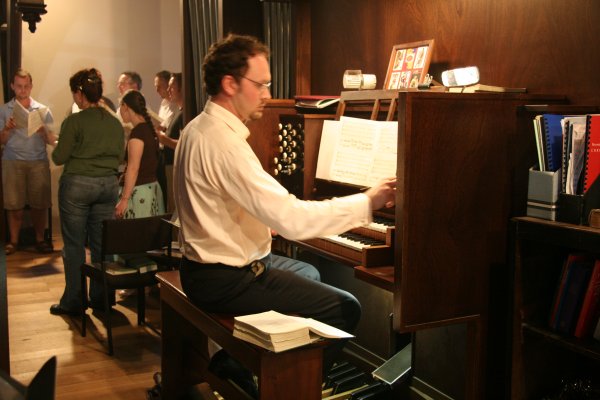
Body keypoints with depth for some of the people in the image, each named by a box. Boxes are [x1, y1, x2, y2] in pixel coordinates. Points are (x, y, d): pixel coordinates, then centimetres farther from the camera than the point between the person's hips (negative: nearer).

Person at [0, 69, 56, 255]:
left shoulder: (43, 110, 8)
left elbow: (52, 141, 4)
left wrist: (44, 132, -16)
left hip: (39, 161, 0)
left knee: (40, 204, -2)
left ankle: (40, 239, 9)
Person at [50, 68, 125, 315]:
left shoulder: (74, 122, -12)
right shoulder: (115, 122, 3)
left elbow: (59, 158, -8)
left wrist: (66, 147, 12)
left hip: (77, 184, -5)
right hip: (108, 184, 5)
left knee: (74, 244, 4)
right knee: (100, 243, 12)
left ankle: (73, 301, 10)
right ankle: (100, 297, 18)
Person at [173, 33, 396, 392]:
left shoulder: (199, 129, 7)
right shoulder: (223, 143, -25)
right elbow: (292, 219, -29)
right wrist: (368, 201, -21)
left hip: (206, 264, 10)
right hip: (225, 280, -10)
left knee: (309, 275, 29)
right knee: (345, 309, -9)